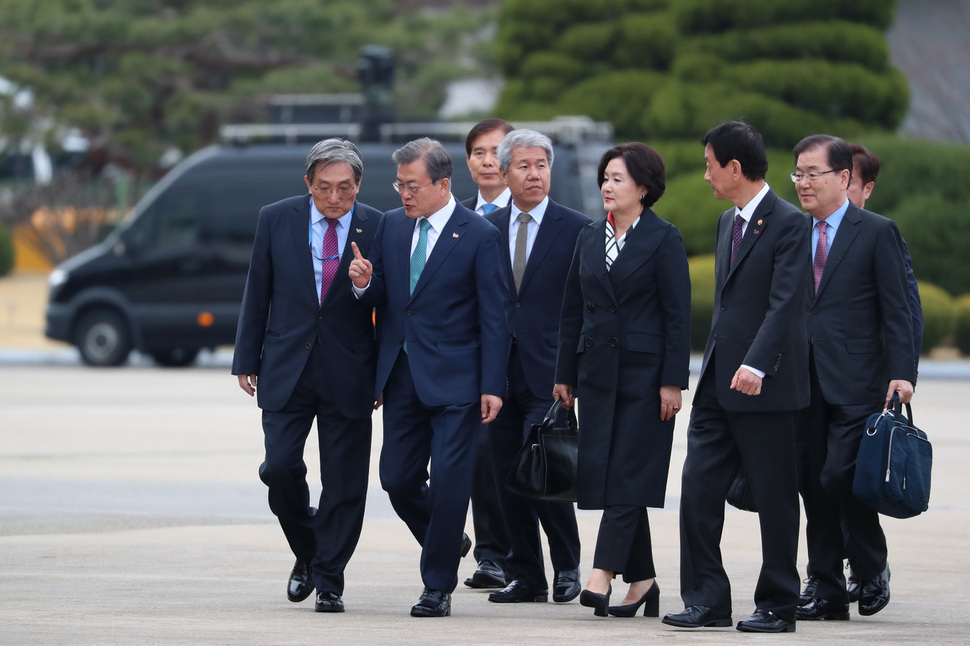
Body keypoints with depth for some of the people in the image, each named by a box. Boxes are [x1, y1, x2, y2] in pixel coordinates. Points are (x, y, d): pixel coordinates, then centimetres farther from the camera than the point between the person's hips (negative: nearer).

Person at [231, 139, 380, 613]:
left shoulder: (377, 229, -4)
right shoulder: (276, 220, 0)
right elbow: (257, 294, 6)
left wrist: (386, 375, -6)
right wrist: (247, 360, 5)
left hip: (348, 374, -1)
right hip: (286, 369, 1)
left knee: (344, 484, 1)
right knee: (280, 468, -7)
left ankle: (328, 580, 13)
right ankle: (307, 553, 20)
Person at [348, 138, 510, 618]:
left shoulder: (480, 236, -7)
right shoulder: (391, 226, 9)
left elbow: (494, 318, -7)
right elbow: (381, 298, 14)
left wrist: (491, 387, -12)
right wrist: (365, 283, -11)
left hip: (454, 379, -5)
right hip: (401, 376, 5)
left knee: (448, 483, -7)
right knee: (397, 479, 6)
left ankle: (438, 587, 3)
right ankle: (448, 543, 31)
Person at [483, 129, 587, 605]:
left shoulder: (577, 229, 0)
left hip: (549, 373, -4)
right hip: (500, 371, 4)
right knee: (507, 477, 5)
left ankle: (567, 566, 4)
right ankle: (527, 577, 13)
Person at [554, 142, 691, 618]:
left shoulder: (663, 239, -4)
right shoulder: (589, 238, 13)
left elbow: (677, 314, -7)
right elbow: (572, 309, 15)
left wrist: (672, 381, -12)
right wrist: (565, 375, 12)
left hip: (643, 373, -6)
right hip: (598, 372, 6)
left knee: (626, 474, -10)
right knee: (600, 471, 4)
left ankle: (603, 573, -17)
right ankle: (641, 579, 10)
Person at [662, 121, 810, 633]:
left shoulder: (788, 223, -10)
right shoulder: (728, 222, 17)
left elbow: (784, 303, -20)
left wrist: (756, 365, -29)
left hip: (765, 387, -8)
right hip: (718, 383, 8)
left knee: (774, 497, 1)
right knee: (698, 490, 1)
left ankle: (777, 605, 9)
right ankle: (707, 600, 6)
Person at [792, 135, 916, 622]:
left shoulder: (877, 232, -1)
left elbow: (896, 311, -4)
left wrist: (901, 374, -13)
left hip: (856, 382, -5)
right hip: (805, 381, 5)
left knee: (839, 477, -15)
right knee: (813, 487, 5)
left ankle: (872, 567, 7)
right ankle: (828, 593, 11)